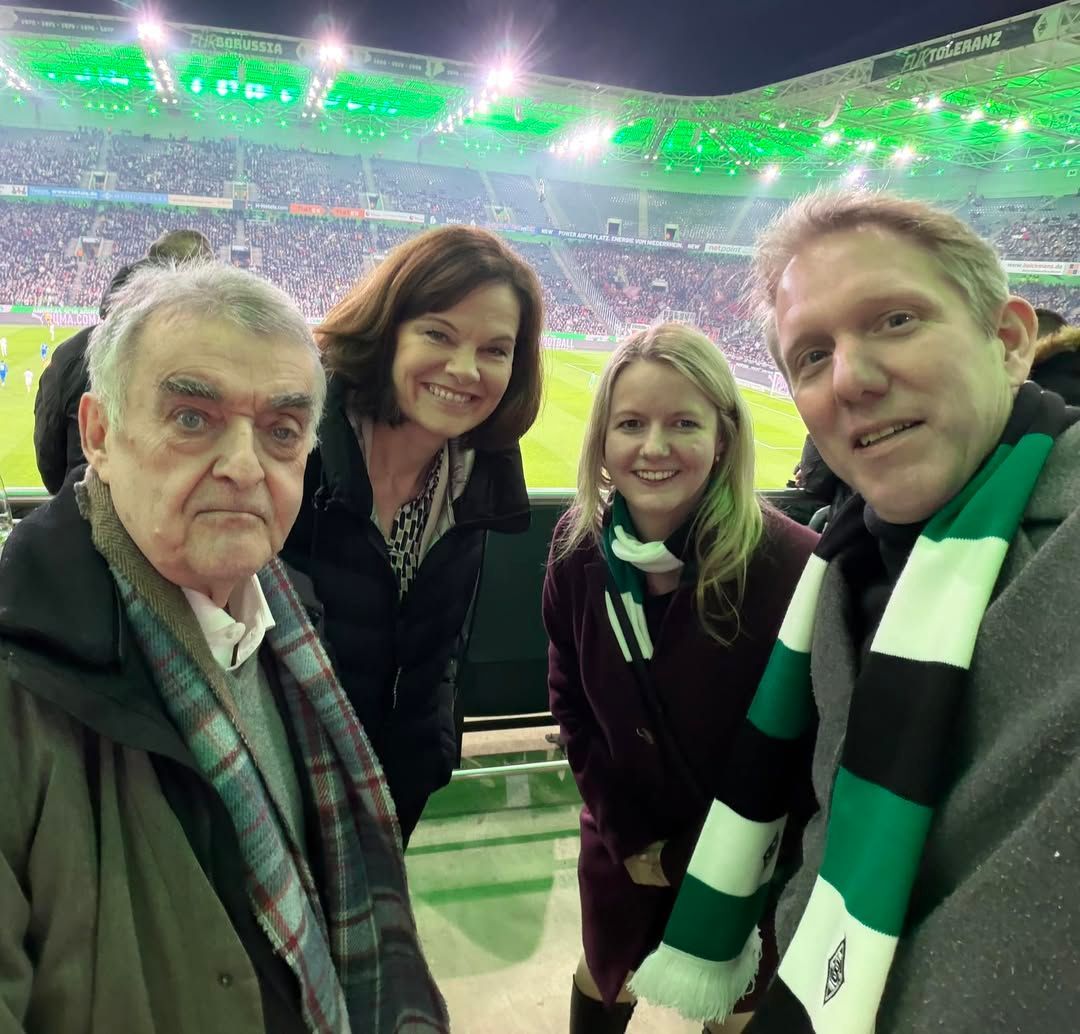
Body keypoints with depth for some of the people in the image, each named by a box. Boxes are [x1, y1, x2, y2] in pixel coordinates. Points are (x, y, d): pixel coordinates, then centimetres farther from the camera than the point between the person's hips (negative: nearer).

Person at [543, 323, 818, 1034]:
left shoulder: (790, 564, -27)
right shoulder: (579, 549, -15)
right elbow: (570, 702, -2)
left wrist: (701, 856, -11)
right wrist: (628, 839, -3)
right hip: (622, 844, 3)